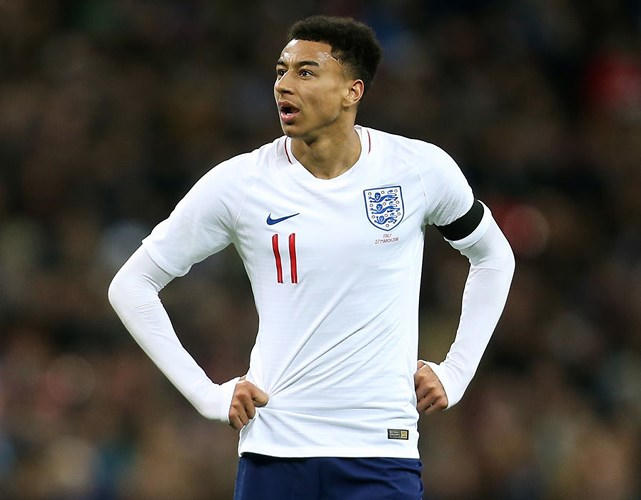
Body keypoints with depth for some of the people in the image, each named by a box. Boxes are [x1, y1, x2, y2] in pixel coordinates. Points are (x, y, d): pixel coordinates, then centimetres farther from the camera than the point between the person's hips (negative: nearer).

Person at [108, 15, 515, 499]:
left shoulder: (420, 169, 0)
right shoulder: (239, 183, -2)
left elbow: (494, 258, 18)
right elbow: (131, 286, 5)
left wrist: (455, 372, 10)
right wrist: (207, 394, 0)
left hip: (383, 454, 0)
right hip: (273, 452, 0)